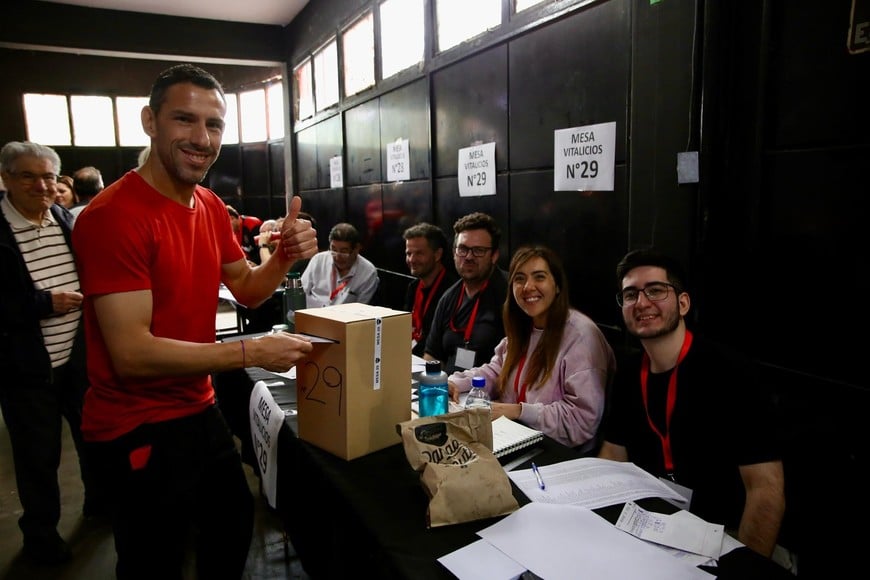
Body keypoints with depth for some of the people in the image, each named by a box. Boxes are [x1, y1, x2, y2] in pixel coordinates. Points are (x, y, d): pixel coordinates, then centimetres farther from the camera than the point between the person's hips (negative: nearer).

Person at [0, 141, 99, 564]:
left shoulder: (66, 220, 2)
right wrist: (46, 303, -22)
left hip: (78, 356, 5)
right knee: (38, 454, 11)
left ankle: (100, 501, 44)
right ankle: (40, 531, 34)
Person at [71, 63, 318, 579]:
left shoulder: (212, 206, 3)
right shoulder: (114, 215, -23)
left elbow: (246, 288, 11)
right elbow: (133, 353, -27)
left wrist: (286, 257, -10)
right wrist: (253, 352, -24)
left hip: (201, 409, 8)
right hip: (139, 429, -8)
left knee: (236, 523, 27)